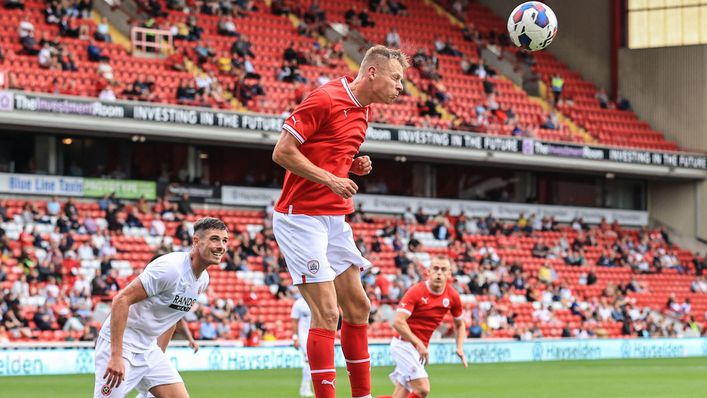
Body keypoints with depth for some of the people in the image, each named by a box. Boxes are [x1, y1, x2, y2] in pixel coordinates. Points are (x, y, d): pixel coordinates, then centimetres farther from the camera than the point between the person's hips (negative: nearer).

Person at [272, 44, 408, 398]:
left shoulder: (361, 113, 12)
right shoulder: (325, 99, -14)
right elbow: (282, 152, -16)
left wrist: (356, 167, 3)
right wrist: (330, 179, -19)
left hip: (335, 219, 9)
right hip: (301, 218, -9)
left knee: (357, 307, 12)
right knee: (327, 312, -12)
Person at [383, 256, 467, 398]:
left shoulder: (452, 296, 2)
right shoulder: (416, 292, -15)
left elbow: (459, 324, 18)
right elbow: (398, 322, -22)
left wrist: (460, 348, 2)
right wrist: (419, 344, -29)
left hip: (421, 348, 6)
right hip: (404, 343, -6)